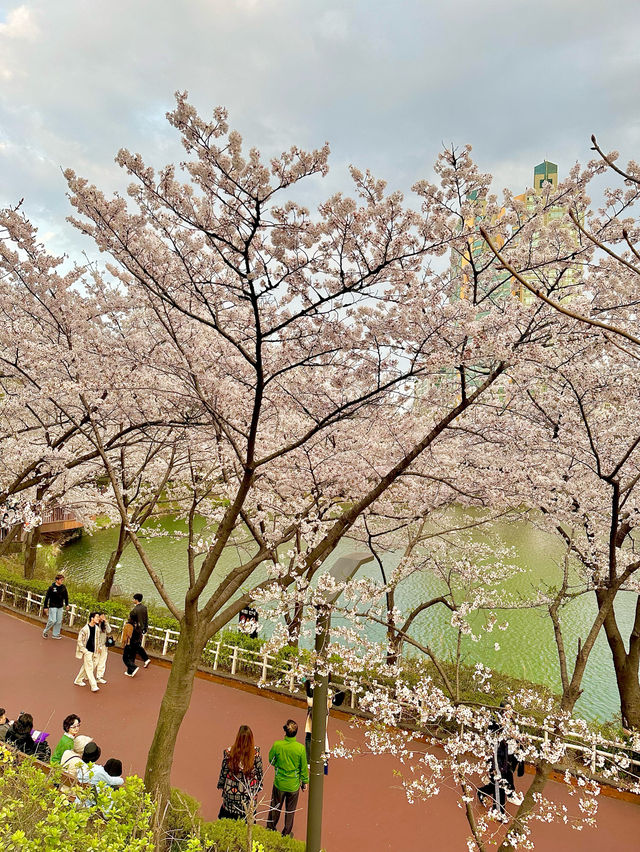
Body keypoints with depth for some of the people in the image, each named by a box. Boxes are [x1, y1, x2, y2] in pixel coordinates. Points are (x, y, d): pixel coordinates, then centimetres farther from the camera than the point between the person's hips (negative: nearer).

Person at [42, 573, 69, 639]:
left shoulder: (63, 587, 0)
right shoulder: (51, 588, -13)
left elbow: (66, 596, 14)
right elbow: (47, 597, -8)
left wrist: (67, 604, 15)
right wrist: (45, 607, -6)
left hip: (60, 607, 5)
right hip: (53, 607, -5)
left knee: (59, 621, 7)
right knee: (53, 620, -8)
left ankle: (56, 634, 20)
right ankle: (45, 632, 17)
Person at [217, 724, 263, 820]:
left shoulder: (229, 752, -21)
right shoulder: (256, 753, -19)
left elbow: (224, 771, -7)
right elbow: (259, 772, -6)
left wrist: (221, 785, 10)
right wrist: (258, 787, 10)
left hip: (231, 792, 0)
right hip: (249, 793, 0)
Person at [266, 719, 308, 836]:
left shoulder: (277, 745, -23)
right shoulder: (301, 748, -24)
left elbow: (271, 761, -5)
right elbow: (304, 767, -10)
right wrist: (305, 782, 7)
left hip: (279, 783, 1)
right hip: (294, 785, -1)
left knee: (275, 806, 25)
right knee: (290, 810, 22)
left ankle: (270, 828, 44)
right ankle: (286, 833, 38)